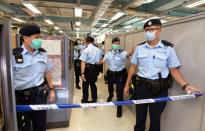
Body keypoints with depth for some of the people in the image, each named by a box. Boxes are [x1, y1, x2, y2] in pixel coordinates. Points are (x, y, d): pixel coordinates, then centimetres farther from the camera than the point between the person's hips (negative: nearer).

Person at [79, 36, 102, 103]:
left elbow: (83, 62, -19)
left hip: (88, 69, -5)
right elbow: (99, 60, 3)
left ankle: (85, 100, 28)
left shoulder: (85, 50, -14)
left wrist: (82, 73, -20)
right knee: (93, 84, 20)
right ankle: (94, 99, 29)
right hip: (96, 68, 5)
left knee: (85, 85, 13)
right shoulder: (98, 50, 2)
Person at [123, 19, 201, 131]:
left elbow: (174, 70, -1)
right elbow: (133, 67, 6)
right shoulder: (139, 48, 1)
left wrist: (185, 85, -14)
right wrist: (127, 84, 7)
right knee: (140, 115, 16)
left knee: (155, 117, 14)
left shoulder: (168, 48, -5)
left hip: (159, 89, -1)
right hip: (141, 86, 2)